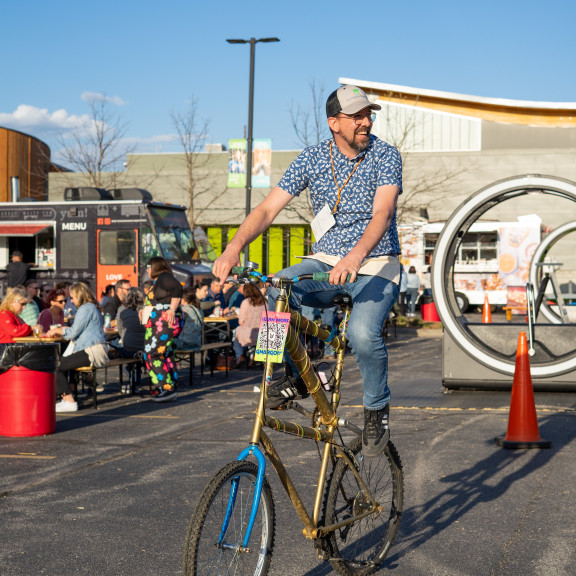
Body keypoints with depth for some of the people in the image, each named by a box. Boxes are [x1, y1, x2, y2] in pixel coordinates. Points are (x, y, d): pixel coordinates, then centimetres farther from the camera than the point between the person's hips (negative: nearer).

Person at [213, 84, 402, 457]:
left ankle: (377, 408, -3)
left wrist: (356, 255, -44)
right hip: (326, 263, 3)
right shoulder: (314, 159, 0)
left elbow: (382, 213, -24)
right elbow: (268, 208, -5)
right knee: (269, 293, -28)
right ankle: (299, 375, -4)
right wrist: (234, 247, -24)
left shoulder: (386, 156, -8)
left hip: (375, 266, -3)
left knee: (363, 332, -34)